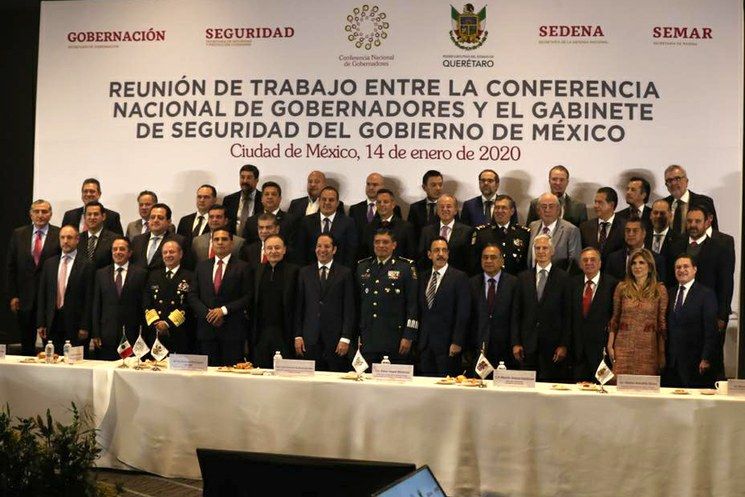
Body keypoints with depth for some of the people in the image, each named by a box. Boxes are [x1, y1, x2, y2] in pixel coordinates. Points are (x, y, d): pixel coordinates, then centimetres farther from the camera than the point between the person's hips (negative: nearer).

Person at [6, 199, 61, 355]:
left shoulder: (59, 235, -3)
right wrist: (13, 295, 1)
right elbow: (11, 267, 7)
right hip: (25, 297, 3)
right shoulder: (18, 234, 6)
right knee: (26, 344, 12)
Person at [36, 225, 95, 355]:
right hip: (52, 324, 4)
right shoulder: (49, 263, 12)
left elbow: (89, 298, -5)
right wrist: (41, 323, 5)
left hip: (75, 325, -4)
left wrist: (84, 327, -9)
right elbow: (42, 294, 11)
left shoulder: (86, 265, -2)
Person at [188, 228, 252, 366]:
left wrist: (224, 310, -13)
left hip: (232, 330, -3)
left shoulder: (242, 267, 3)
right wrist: (207, 313, -6)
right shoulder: (201, 267, 14)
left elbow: (248, 297, -4)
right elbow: (192, 295, 10)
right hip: (206, 328, 3)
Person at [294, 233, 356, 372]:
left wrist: (345, 338, -7)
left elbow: (349, 309, 0)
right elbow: (299, 307, 10)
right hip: (310, 339, 2)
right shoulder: (304, 272, 11)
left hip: (335, 339, -2)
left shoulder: (345, 273, 3)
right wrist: (298, 335, 3)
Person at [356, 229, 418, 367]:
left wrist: (408, 336, -9)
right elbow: (357, 302, 15)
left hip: (394, 340, -3)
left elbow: (413, 303, -4)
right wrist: (356, 335, 11)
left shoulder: (406, 267, 0)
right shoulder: (362, 267, 12)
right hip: (367, 340, 4)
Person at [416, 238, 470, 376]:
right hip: (425, 344, 5)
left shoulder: (459, 277, -4)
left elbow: (463, 313, -9)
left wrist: (457, 342, -14)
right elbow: (421, 311, 15)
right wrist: (418, 341, 8)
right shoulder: (424, 277, 13)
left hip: (447, 344, -5)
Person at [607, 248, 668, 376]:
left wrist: (662, 353, 0)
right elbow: (614, 319, 9)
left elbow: (662, 322, 2)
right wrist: (610, 345, 4)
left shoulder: (659, 290, 3)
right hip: (624, 347, 1)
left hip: (648, 348, -1)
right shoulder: (622, 288, 6)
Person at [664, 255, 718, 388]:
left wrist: (706, 359, -13)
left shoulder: (706, 295, -3)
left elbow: (711, 331, -7)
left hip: (694, 362, -4)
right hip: (671, 362, 4)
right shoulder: (670, 293, 12)